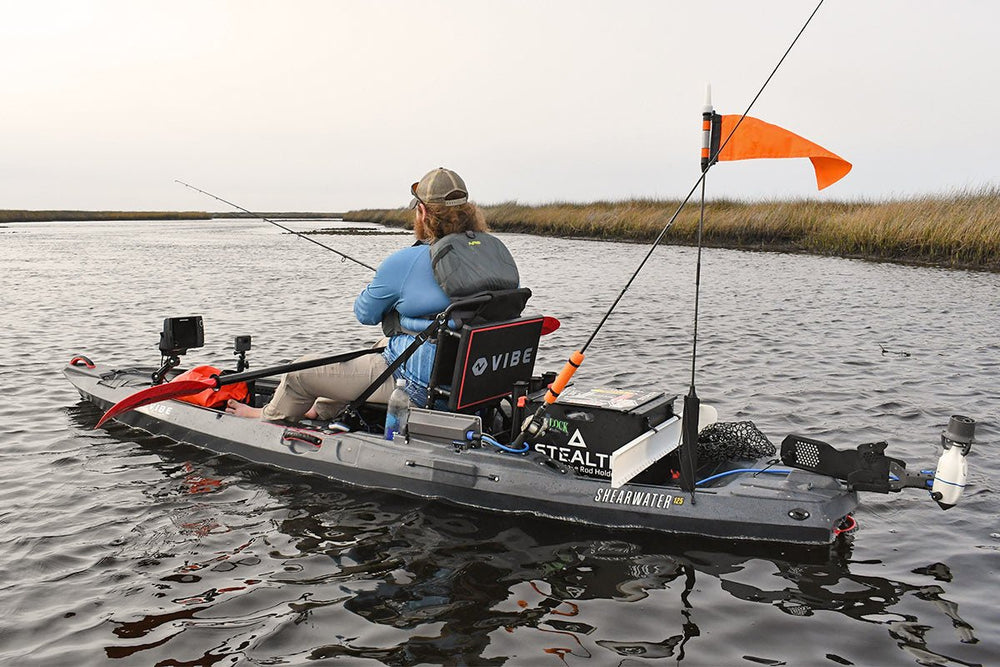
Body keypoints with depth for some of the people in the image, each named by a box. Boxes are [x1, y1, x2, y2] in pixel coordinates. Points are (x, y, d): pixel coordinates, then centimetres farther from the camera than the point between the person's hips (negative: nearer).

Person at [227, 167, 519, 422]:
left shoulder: (404, 262, -20)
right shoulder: (497, 248, -2)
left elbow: (365, 314, -3)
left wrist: (386, 290, 20)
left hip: (419, 386, -8)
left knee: (302, 372, 11)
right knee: (387, 343, 36)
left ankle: (268, 418, 43)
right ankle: (322, 410, 51)